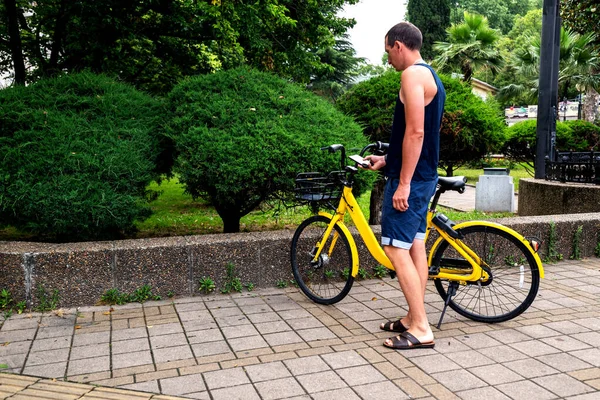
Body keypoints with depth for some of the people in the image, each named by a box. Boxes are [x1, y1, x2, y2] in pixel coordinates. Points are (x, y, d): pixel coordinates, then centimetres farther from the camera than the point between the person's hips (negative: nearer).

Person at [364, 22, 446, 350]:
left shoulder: (413, 74, -13)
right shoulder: (431, 76, 18)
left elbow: (415, 133, -22)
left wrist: (403, 183, -22)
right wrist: (387, 160, 25)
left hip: (410, 178, -10)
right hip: (424, 176, 10)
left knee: (396, 248, -8)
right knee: (415, 246, 13)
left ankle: (421, 330, -4)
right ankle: (413, 317, 22)